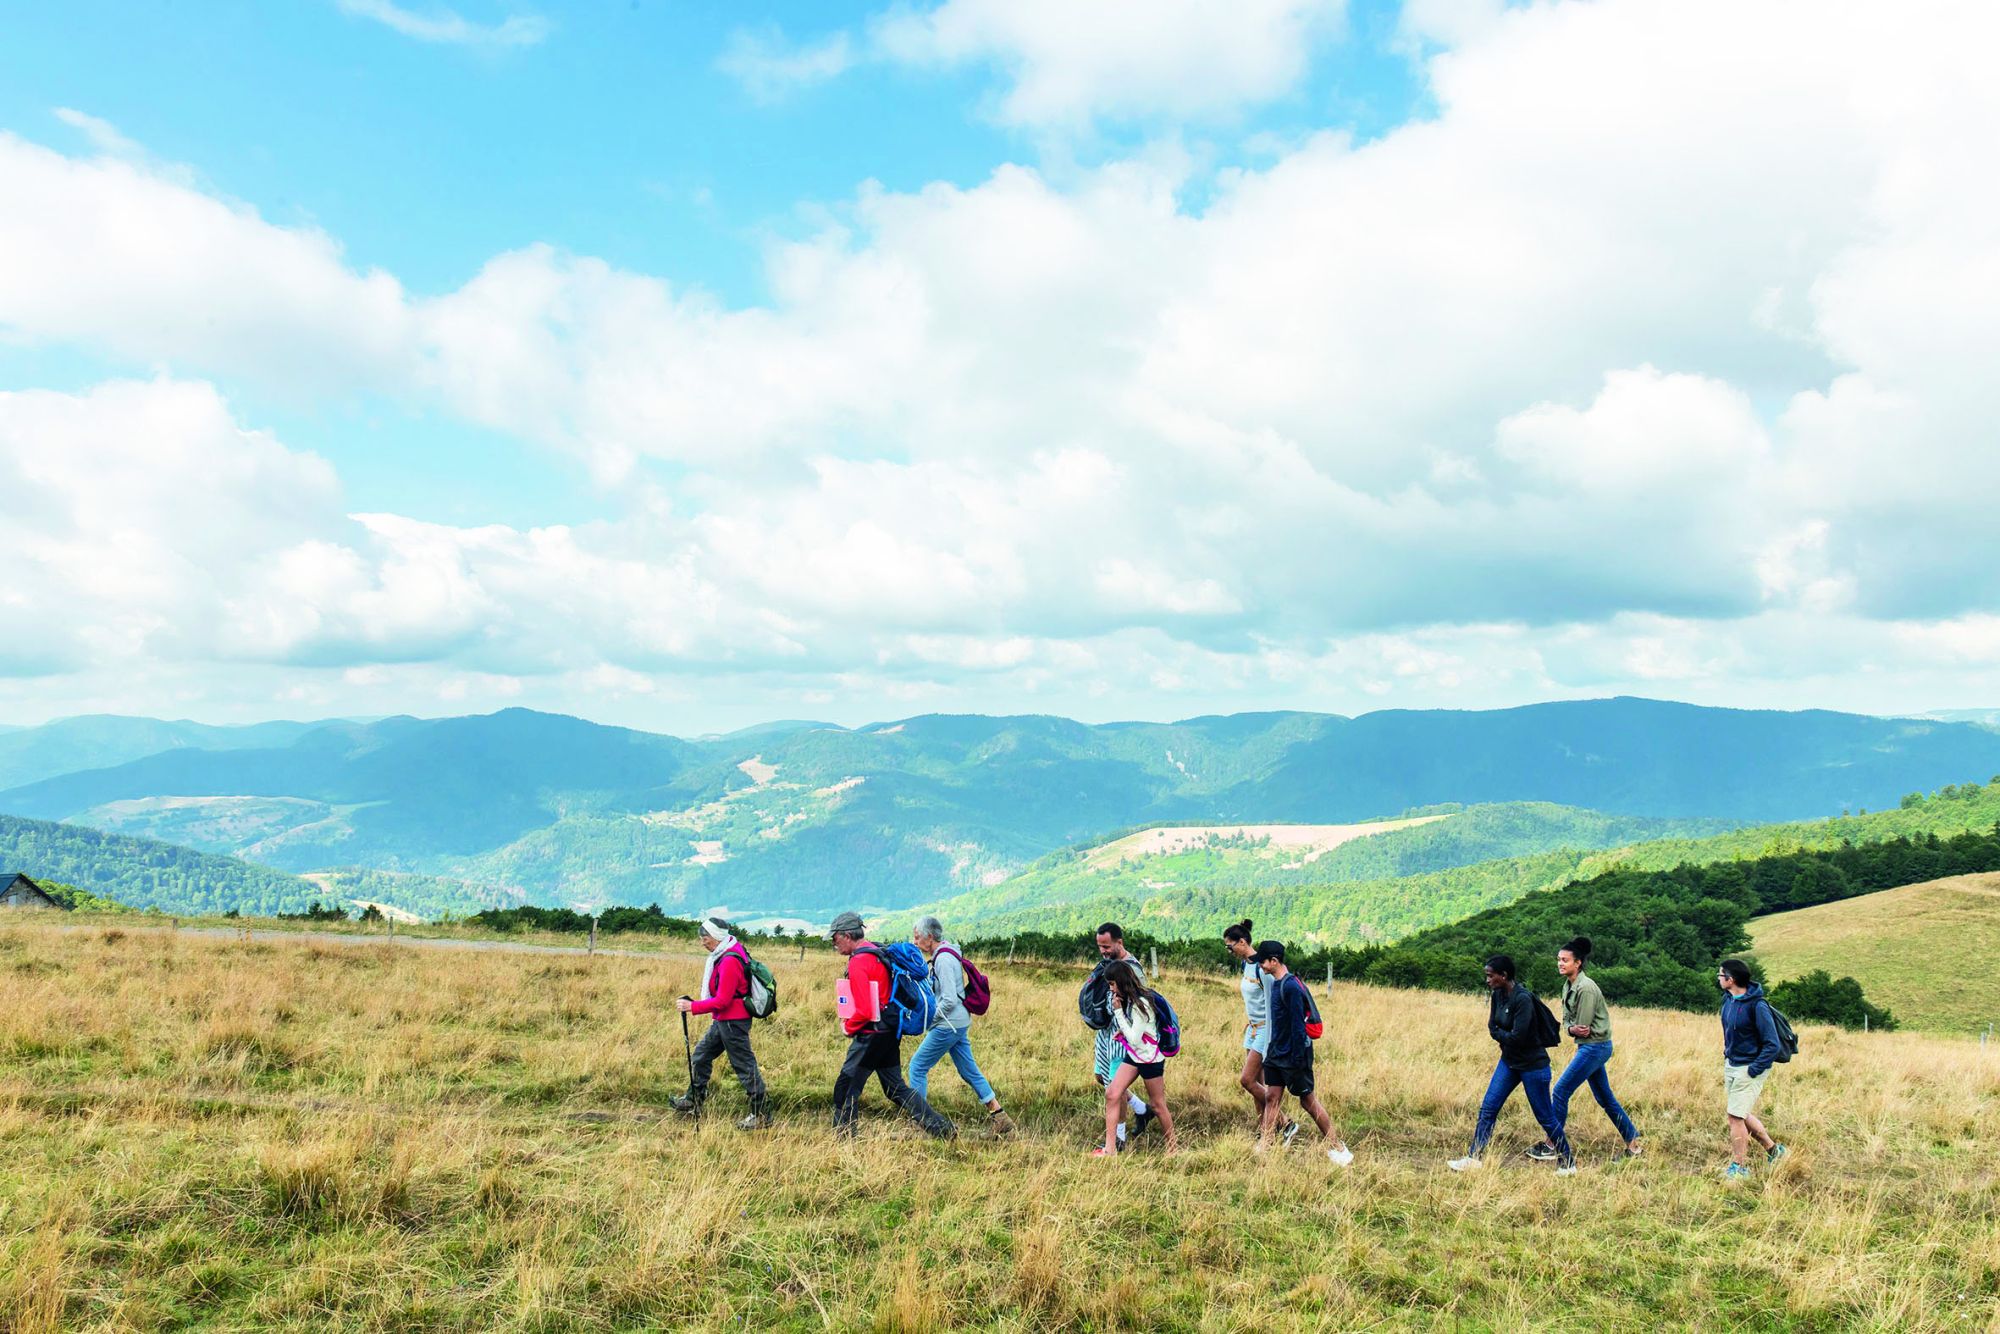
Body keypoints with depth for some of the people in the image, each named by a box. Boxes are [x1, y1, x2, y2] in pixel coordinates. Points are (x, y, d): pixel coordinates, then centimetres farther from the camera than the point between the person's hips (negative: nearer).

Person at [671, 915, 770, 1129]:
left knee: (744, 1065, -4)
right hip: (723, 1020, 11)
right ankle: (693, 1102, 32)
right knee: (701, 1056, 19)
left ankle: (762, 1115, 3)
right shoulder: (732, 950, 7)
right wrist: (708, 987, 11)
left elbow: (723, 1000, -24)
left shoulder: (729, 961, -24)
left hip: (733, 1022, -11)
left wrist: (693, 1007, -21)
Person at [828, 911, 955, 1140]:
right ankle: (942, 1128, 14)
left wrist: (849, 1026, -4)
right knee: (896, 1089, 15)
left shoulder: (858, 963, -18)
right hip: (891, 1032, 9)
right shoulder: (879, 954, 11)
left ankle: (843, 1137, 5)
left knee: (846, 1088, 1)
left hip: (872, 1034, -9)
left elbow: (864, 1011, -23)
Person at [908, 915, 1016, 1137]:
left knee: (917, 1066, 1)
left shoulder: (943, 959, -19)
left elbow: (949, 1001, -23)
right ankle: (999, 1117, 12)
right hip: (960, 1023, 10)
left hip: (948, 1025, -10)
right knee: (969, 1070, 12)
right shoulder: (945, 954, 11)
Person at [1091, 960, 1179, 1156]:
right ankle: (1110, 1148, -7)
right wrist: (1120, 1033, -5)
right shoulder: (1127, 1000, 3)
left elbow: (1134, 1040, -24)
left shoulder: (1141, 1004, -23)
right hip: (1132, 1056, 8)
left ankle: (1173, 1145, 26)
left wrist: (1118, 1012, -21)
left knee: (1158, 1105, 6)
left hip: (1150, 1059, -8)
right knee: (1111, 1093, -6)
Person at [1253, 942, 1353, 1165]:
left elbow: (1298, 1025, -22)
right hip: (1276, 1054, 9)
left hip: (1292, 1056, -9)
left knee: (1308, 1101, 2)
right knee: (1271, 1098, 6)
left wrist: (1298, 1059, -21)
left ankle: (1338, 1148, 14)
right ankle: (1262, 1148, 8)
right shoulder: (1275, 983, 8)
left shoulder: (1291, 987, -21)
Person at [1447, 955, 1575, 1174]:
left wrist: (1501, 1035, -8)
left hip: (1532, 1064, -8)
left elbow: (1517, 1037, -27)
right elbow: (1492, 1028, 5)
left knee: (1545, 1117, 4)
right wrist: (1507, 1037, -12)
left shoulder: (1523, 999, -25)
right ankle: (1473, 1159, 6)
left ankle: (1568, 1163, 22)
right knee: (1487, 1109, 3)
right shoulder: (1497, 995, 1)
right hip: (1509, 1061, 8)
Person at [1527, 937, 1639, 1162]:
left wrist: (1576, 1030, 1)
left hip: (1595, 1046, -9)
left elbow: (1583, 1026, -19)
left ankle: (1550, 1147, 0)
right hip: (1589, 1046, 9)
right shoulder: (1568, 985, 7)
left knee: (1560, 1091, -7)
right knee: (1605, 1098, 16)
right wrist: (1571, 1029, -13)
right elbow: (1567, 1020, 8)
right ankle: (1632, 1144, 25)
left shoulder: (1585, 988, -21)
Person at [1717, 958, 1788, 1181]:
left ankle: (1739, 1166, 8)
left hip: (1749, 1068, -9)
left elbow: (1772, 1045, -20)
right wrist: (1727, 1056, 12)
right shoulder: (1728, 999, 2)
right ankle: (1773, 1149, 35)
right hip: (1731, 1066, 9)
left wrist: (1752, 1070, -20)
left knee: (1736, 1117, -5)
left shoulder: (1756, 1006, -23)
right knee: (1741, 1114, 17)